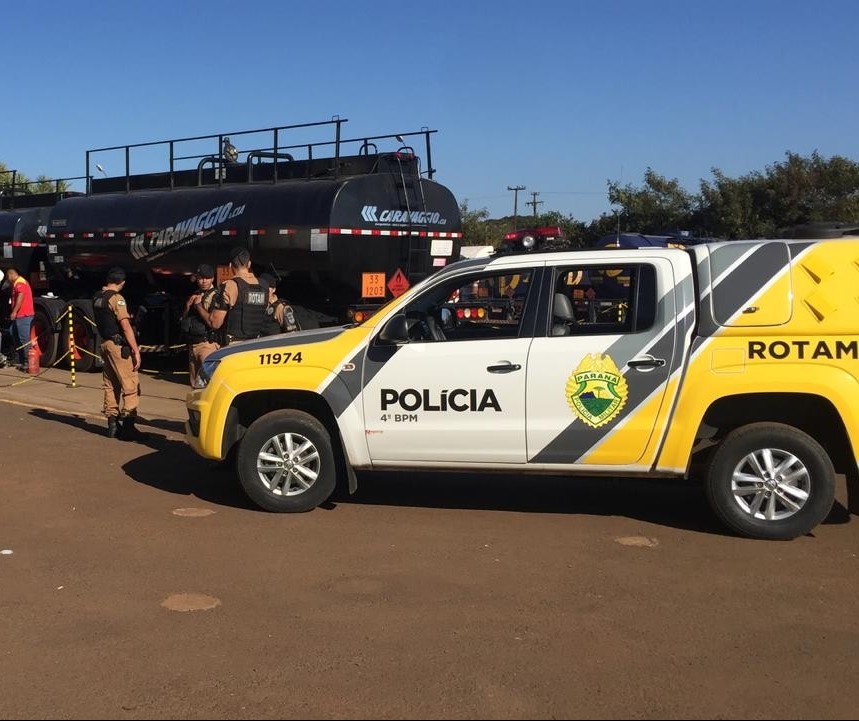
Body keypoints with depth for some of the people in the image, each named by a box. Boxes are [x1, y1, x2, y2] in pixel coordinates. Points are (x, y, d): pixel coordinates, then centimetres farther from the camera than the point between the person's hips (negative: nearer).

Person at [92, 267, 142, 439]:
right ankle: (128, 426, -9)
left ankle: (112, 425, 17)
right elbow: (126, 327, -19)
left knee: (111, 386, 13)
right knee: (131, 386, -6)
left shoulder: (97, 298, 11)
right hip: (119, 345, -9)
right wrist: (136, 350, -19)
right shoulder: (116, 298, -14)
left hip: (105, 343, 9)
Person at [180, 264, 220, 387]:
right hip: (192, 344, 8)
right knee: (195, 383, 14)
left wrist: (198, 305, -12)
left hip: (208, 344, -8)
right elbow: (183, 319, 18)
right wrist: (188, 305, 0)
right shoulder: (195, 295, 17)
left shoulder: (216, 296, -8)